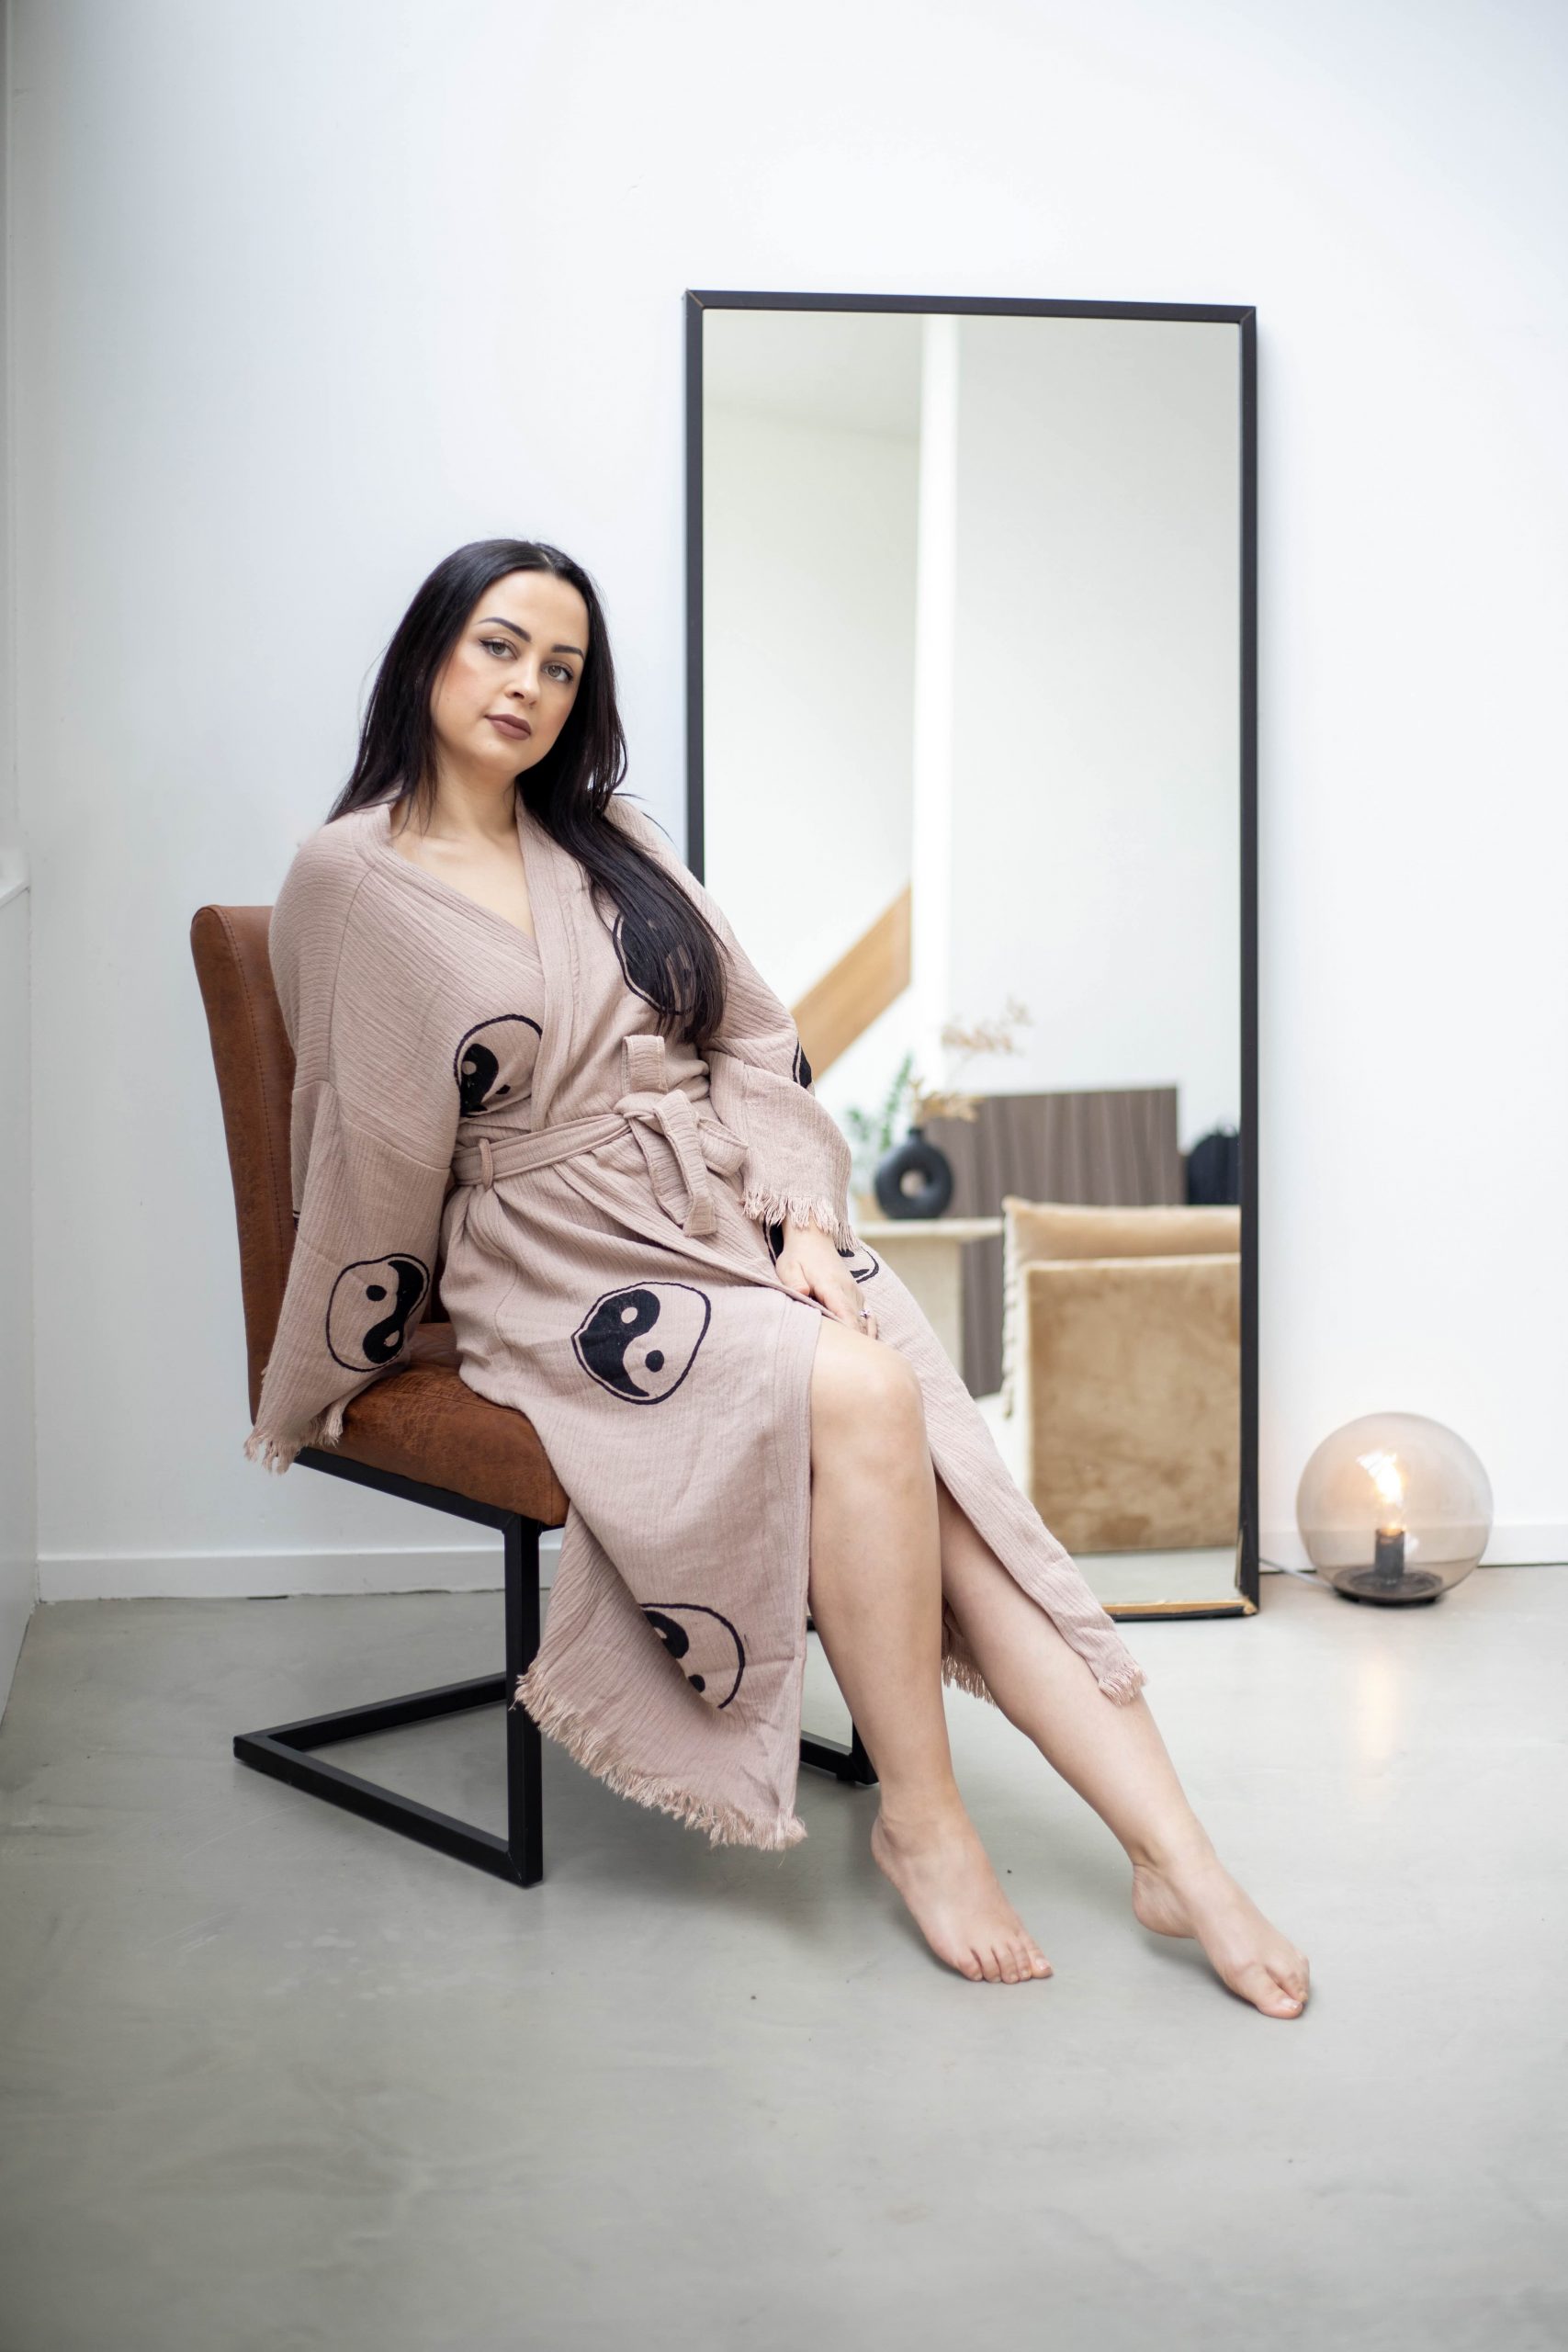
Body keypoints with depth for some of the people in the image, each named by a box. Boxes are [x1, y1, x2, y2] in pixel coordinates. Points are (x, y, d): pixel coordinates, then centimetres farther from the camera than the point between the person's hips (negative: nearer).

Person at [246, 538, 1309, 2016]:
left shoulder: (608, 844, 13)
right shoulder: (351, 880, -2)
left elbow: (749, 1043, 9)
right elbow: (374, 1152, -1)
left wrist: (804, 1224, -5)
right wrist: (321, 1389, 4)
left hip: (732, 1218, 5)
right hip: (558, 1270, -4)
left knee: (939, 1469, -20)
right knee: (857, 1397, -29)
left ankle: (1176, 1855, -20)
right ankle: (917, 1820, -13)